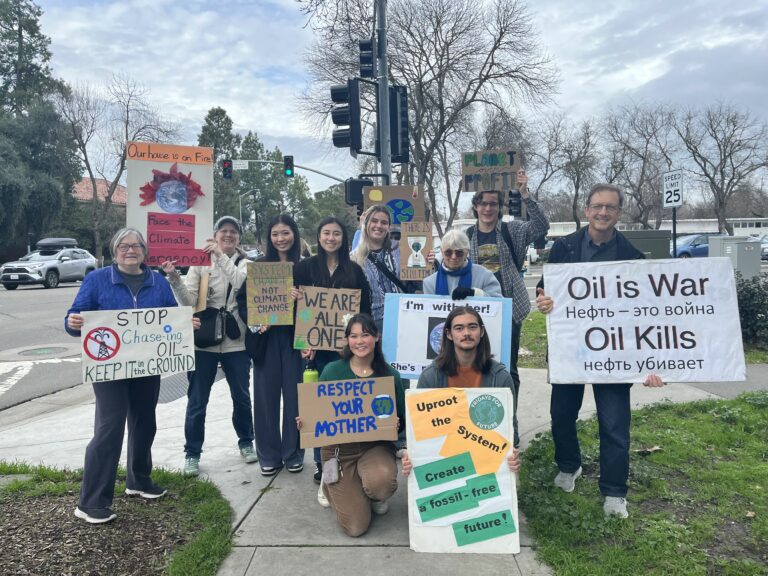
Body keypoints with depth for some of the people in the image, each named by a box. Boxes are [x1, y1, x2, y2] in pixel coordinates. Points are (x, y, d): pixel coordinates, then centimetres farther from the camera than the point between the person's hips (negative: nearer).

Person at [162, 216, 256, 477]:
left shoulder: (246, 264, 3)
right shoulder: (200, 262, 2)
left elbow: (243, 286, -19)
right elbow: (189, 300, -7)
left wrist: (222, 257, -22)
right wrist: (175, 278, -23)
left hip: (236, 341, 1)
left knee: (241, 396, 13)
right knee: (197, 400, 5)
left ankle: (246, 442, 34)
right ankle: (192, 453, 20)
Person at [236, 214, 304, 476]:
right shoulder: (259, 266, 6)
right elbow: (242, 298, 3)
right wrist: (254, 323, -12)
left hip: (294, 338, -1)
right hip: (265, 339, 1)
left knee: (294, 395, 4)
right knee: (266, 395, 5)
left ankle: (293, 453, 19)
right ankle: (268, 455, 18)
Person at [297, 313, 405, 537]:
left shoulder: (390, 375, -4)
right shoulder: (332, 371, -5)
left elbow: (402, 419, 4)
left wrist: (396, 424, -18)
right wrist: (305, 422, -19)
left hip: (376, 445, 1)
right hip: (339, 448, 0)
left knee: (382, 482, -36)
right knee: (356, 526, -7)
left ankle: (373, 496, 7)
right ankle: (330, 485, 28)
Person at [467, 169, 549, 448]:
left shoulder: (512, 230, 0)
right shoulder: (467, 236, 7)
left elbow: (542, 226, -16)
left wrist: (525, 194, -25)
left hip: (508, 310, -2)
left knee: (508, 369, 4)